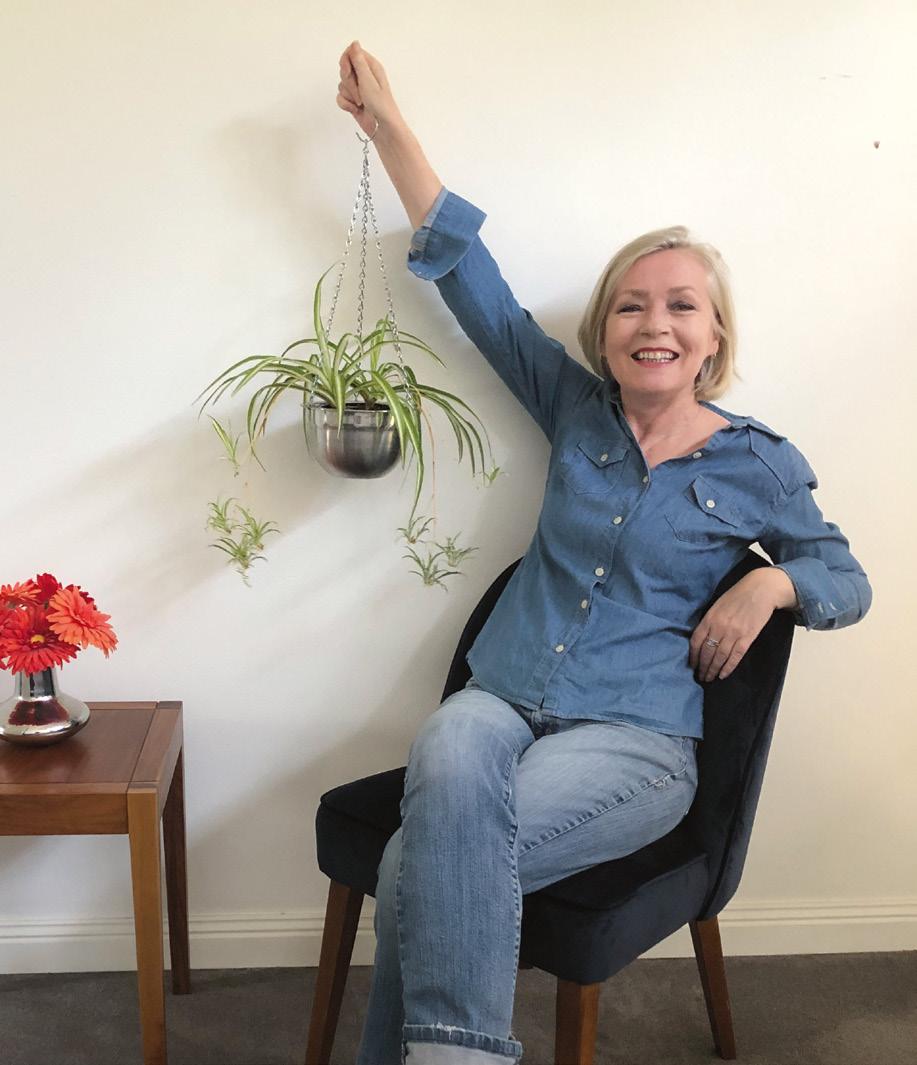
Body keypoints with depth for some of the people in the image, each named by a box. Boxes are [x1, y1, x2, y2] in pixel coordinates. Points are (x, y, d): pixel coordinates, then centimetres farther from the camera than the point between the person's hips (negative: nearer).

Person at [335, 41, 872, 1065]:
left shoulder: (758, 463, 6)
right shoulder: (576, 409, 11)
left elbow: (846, 579, 17)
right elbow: (471, 276, 13)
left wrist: (770, 582, -7)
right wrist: (387, 126, 12)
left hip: (635, 738, -2)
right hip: (499, 701, 3)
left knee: (426, 864, -31)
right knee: (450, 765, -36)